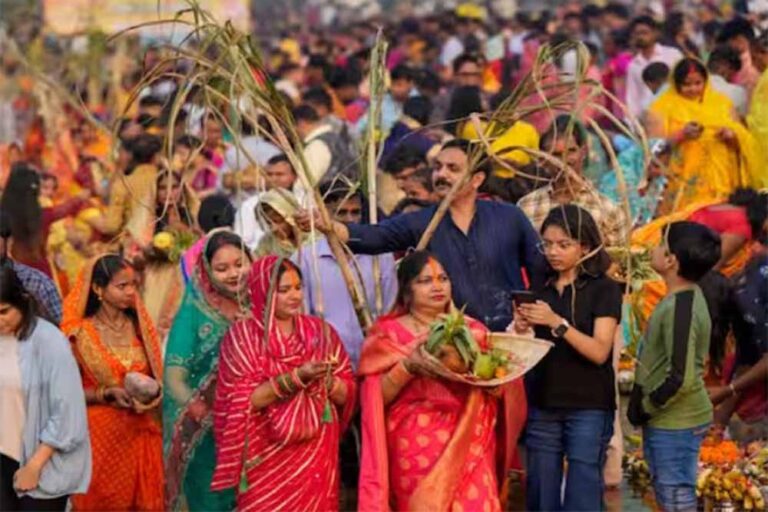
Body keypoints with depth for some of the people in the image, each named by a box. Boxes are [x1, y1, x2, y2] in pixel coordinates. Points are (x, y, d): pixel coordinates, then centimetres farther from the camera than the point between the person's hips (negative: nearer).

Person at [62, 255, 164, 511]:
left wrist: (151, 394, -9)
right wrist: (108, 394, -19)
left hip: (140, 434, 4)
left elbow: (156, 376, 13)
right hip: (100, 434, -4)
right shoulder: (80, 333, -6)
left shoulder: (140, 326, 6)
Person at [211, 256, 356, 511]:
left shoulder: (320, 331, 6)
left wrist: (326, 379, -17)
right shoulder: (243, 335, -4)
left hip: (316, 457, 3)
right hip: (266, 461, -3)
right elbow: (243, 401, -12)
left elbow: (347, 395, 4)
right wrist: (295, 378, -20)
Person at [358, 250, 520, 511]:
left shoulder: (471, 330, 12)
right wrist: (407, 367, -18)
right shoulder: (389, 334, 4)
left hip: (465, 447, 2)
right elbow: (376, 397, -4)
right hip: (416, 449, -2)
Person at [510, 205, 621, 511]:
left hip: (588, 409, -5)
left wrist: (556, 323, -24)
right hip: (543, 407, 5)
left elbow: (599, 352, -13)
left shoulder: (604, 289, -3)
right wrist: (521, 331, -7)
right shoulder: (540, 288, 11)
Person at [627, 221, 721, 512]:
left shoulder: (680, 309, -24)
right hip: (672, 421, 10)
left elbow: (680, 379, -27)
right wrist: (646, 407, 13)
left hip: (674, 425, -10)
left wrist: (644, 409, -14)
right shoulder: (686, 298, 6)